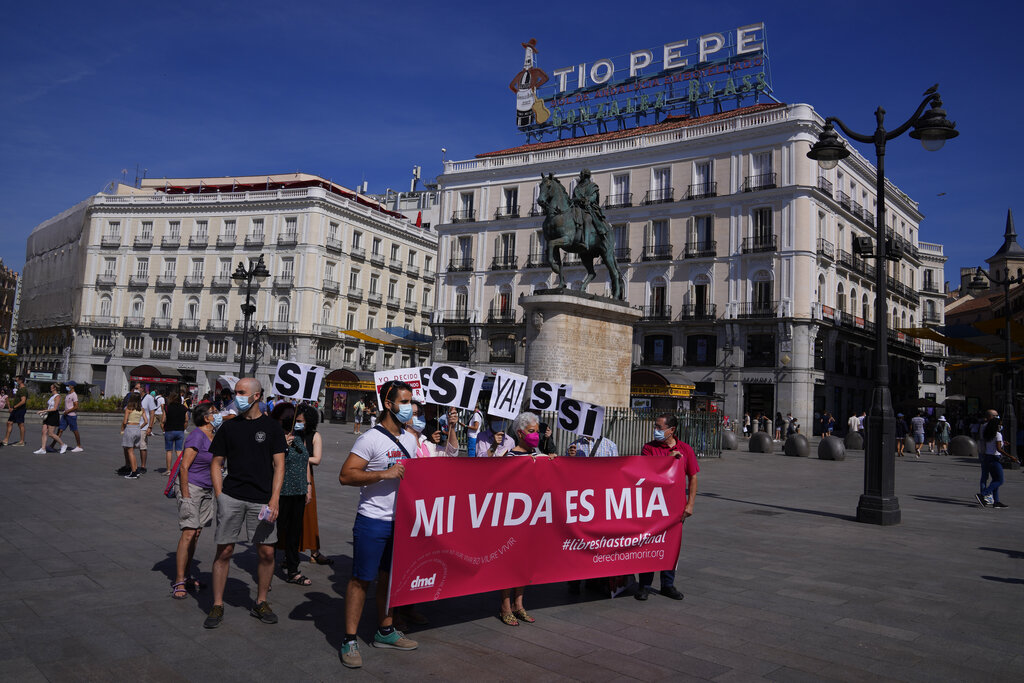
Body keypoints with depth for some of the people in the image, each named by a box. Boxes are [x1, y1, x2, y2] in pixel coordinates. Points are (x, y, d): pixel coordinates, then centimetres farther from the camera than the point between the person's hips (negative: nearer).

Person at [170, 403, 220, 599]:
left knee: (196, 533, 11)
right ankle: (179, 582, -6)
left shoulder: (213, 436, 11)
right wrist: (185, 495, -19)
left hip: (206, 491, 8)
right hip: (191, 487, -8)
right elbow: (184, 467, -18)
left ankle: (188, 576, 19)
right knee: (189, 533, -11)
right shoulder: (197, 436, -15)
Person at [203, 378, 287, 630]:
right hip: (231, 497, 1)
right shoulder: (229, 426, 8)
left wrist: (274, 500, -7)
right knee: (224, 551, 2)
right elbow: (216, 463, 12)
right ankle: (217, 606, 16)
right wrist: (220, 496, 1)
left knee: (266, 552, 2)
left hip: (261, 500, -1)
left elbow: (279, 465, 1)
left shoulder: (271, 426, 3)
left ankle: (260, 603, 19)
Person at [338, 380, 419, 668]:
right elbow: (345, 476, -19)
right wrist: (384, 474, -25)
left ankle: (385, 631, 30)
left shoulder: (410, 440, 11)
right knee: (361, 579, 0)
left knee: (390, 576, 17)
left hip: (401, 520, 7)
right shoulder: (371, 439, -13)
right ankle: (349, 640, 11)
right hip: (373, 520, -7)